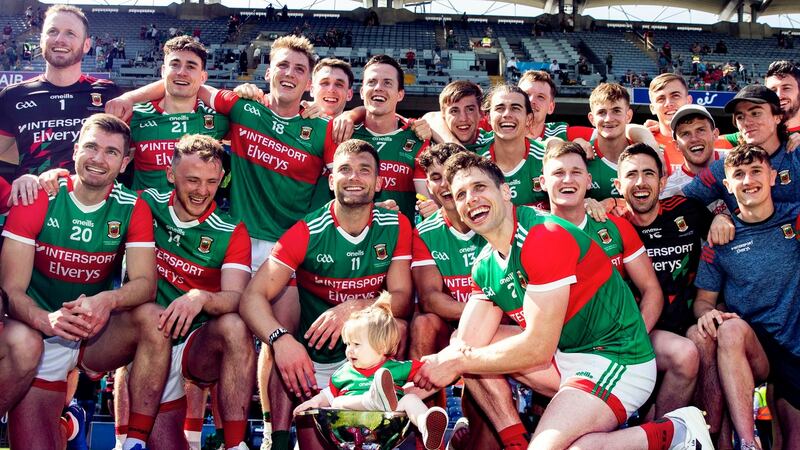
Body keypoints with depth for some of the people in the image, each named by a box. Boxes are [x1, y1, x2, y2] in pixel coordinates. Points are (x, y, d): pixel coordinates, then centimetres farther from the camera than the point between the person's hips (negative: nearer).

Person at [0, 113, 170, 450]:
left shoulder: (133, 209, -4)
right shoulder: (37, 199, -9)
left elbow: (145, 283, -14)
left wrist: (108, 300, -37)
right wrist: (46, 320, -35)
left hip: (98, 336, 2)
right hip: (41, 337, -1)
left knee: (153, 318, -28)